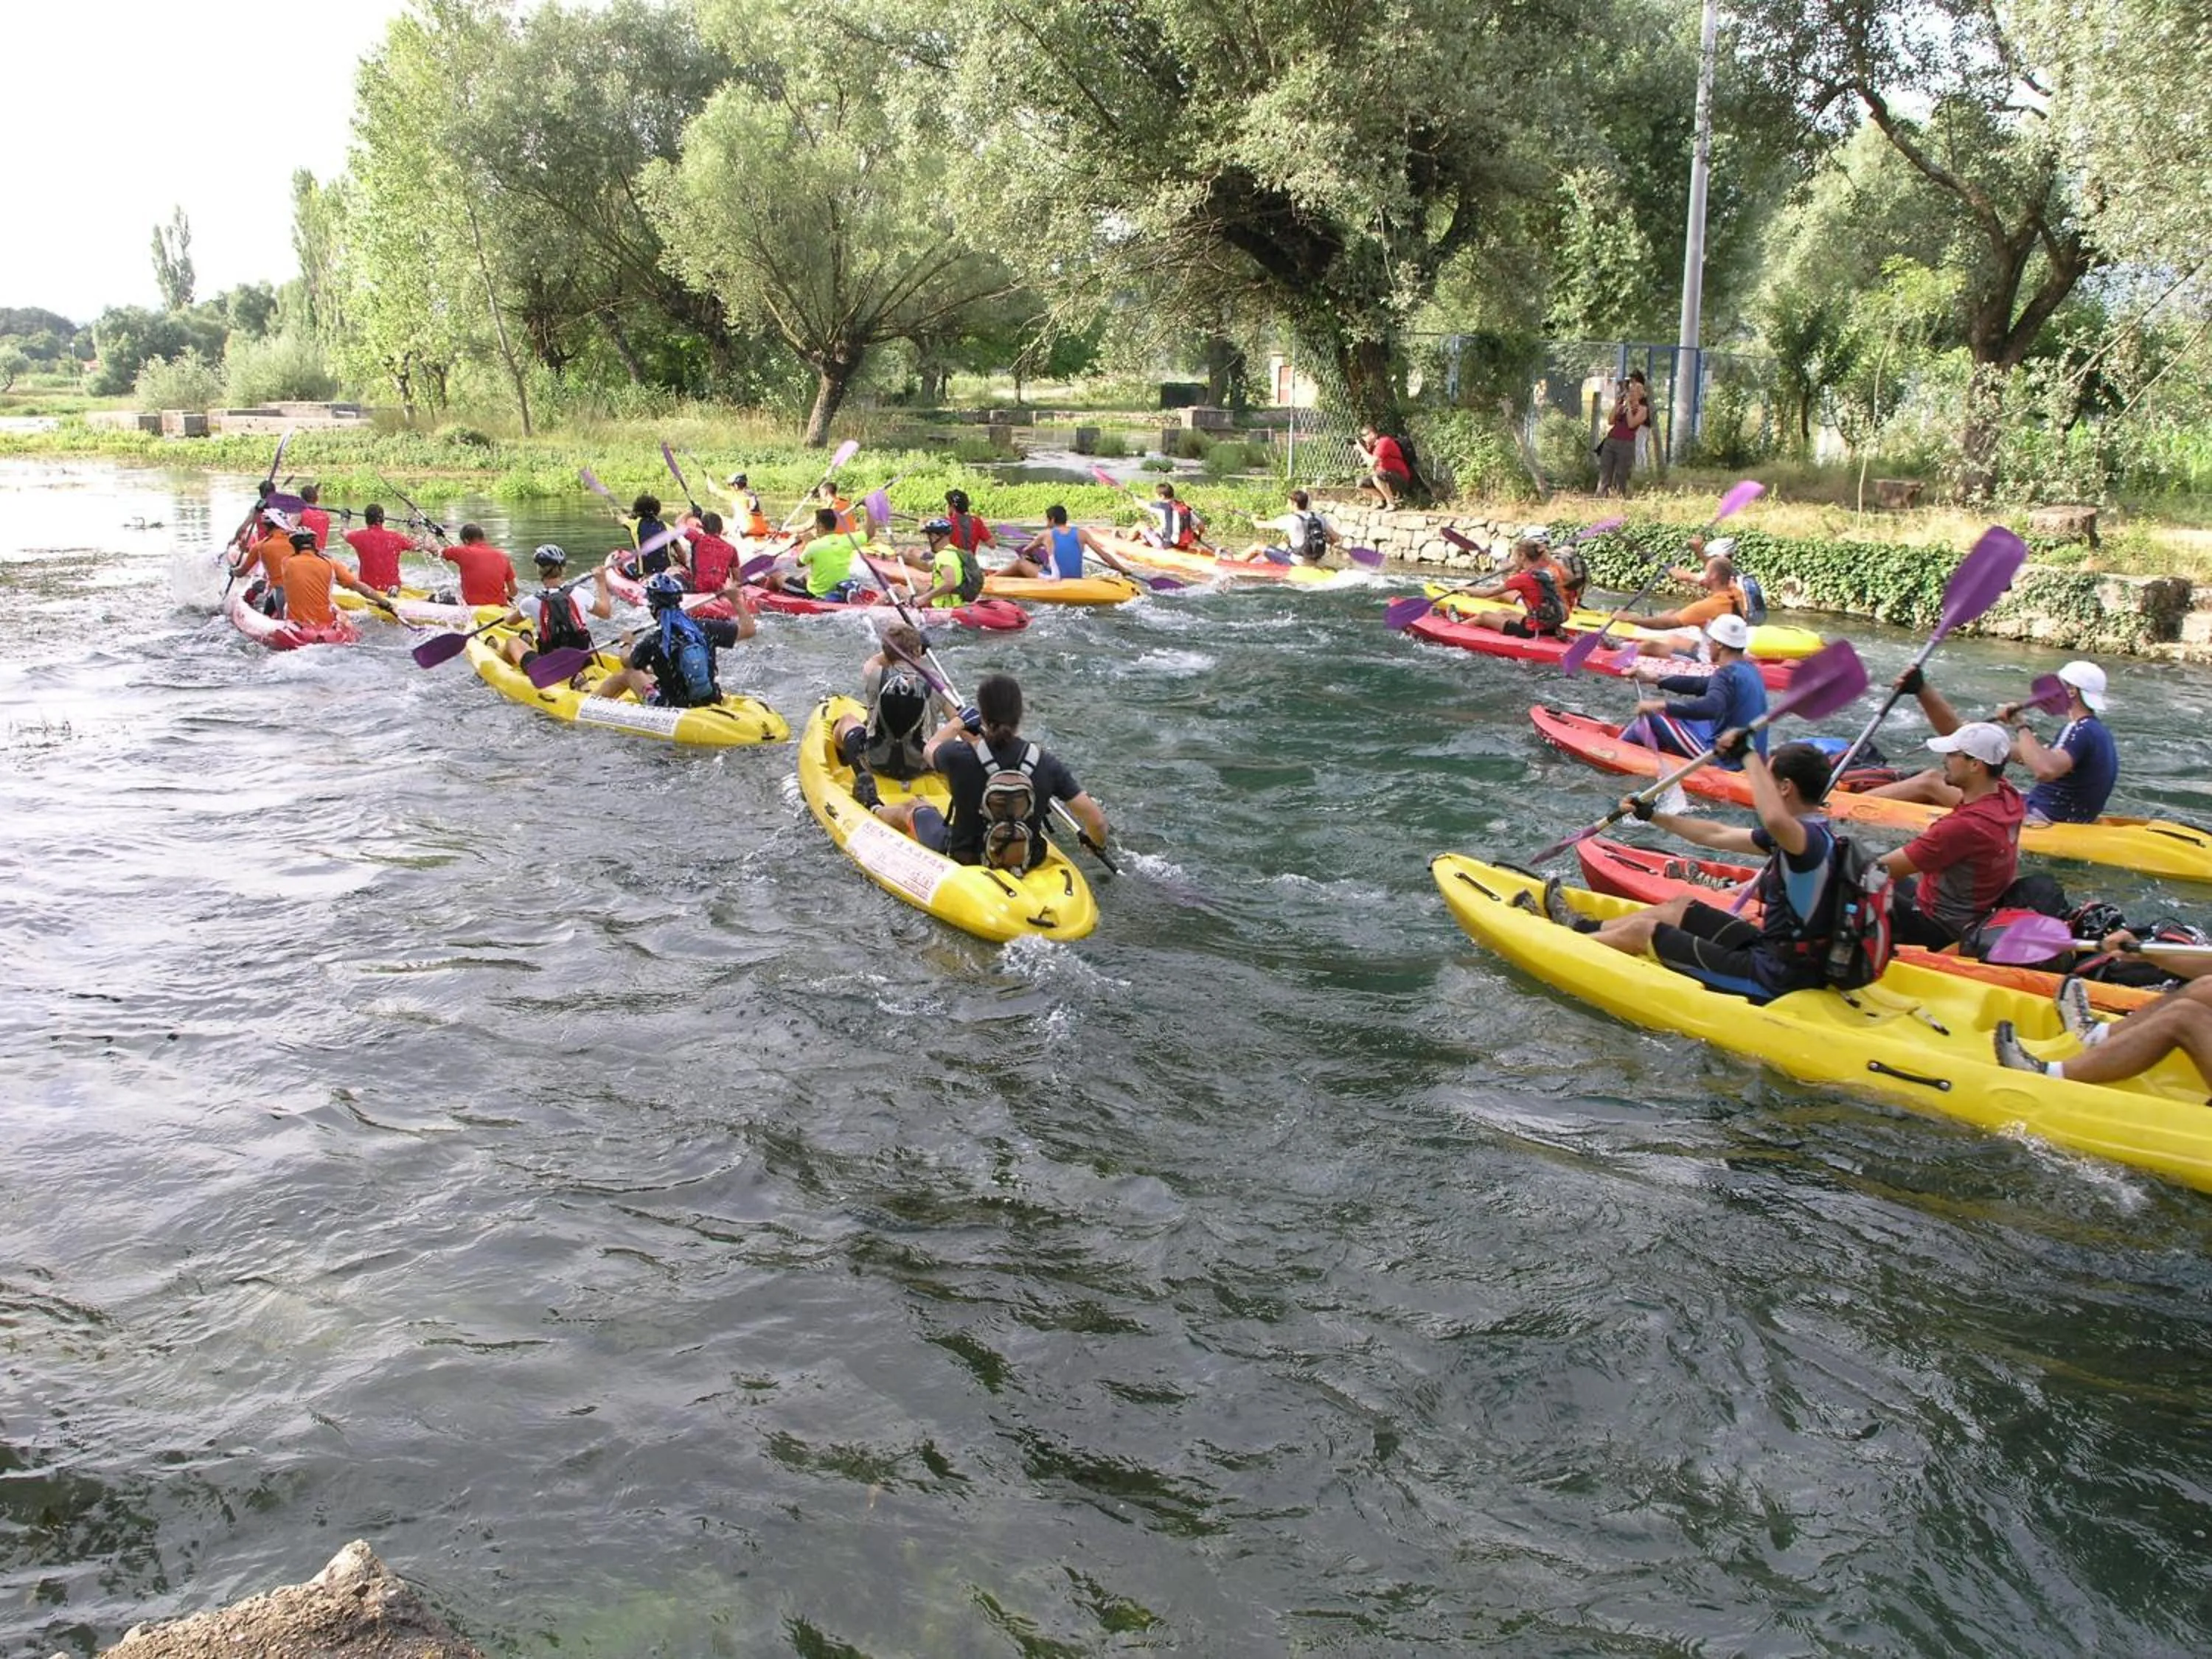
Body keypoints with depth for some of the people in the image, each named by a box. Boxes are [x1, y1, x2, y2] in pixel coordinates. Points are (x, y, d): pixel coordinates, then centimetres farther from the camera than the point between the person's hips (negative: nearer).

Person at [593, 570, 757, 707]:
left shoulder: (653, 642, -20)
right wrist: (737, 600, 12)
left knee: (627, 673, 20)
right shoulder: (705, 628, -13)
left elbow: (627, 663, 2)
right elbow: (748, 629, -3)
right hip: (710, 703, 4)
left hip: (674, 710, -4)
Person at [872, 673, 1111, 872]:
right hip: (1027, 862, 3)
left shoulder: (958, 756, -24)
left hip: (962, 861, -2)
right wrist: (1097, 844, 6)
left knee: (913, 807, 29)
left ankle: (874, 813, 62)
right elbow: (1096, 821, -17)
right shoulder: (1048, 765, -21)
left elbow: (929, 751, 2)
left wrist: (959, 721, 20)